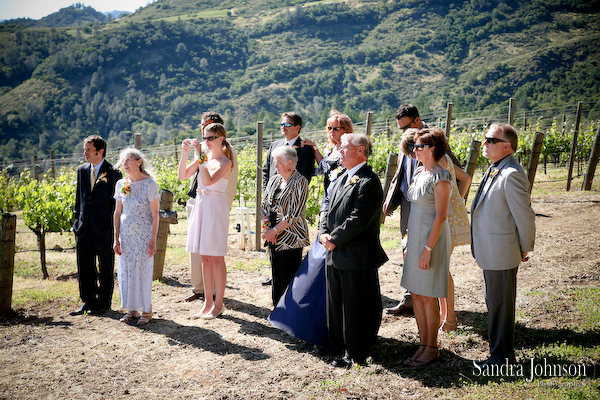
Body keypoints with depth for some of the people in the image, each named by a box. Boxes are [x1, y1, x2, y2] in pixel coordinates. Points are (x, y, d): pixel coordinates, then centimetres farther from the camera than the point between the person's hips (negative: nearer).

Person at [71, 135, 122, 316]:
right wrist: (77, 221, 11)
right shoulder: (82, 170, 10)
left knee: (105, 269, 6)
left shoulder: (113, 173, -7)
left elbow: (116, 202, -6)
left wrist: (115, 228, -9)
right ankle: (88, 301, 24)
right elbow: (79, 198, 16)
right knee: (84, 267, 11)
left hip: (104, 228, -5)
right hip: (84, 229, 6)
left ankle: (103, 303, 18)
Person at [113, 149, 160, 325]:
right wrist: (116, 238, 4)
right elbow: (118, 212, 10)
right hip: (125, 234, 5)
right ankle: (132, 310, 20)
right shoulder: (121, 184, 6)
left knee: (143, 271, 0)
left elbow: (155, 215, -9)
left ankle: (146, 310, 14)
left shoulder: (149, 184, -9)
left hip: (143, 234, -5)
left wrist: (153, 240, -13)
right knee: (125, 271, 7)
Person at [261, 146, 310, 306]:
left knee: (289, 280, -4)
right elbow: (264, 205, 12)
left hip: (290, 238, -7)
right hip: (274, 238, 7)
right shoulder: (274, 180, 11)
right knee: (276, 279, 13)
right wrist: (266, 228, -3)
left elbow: (294, 214, -16)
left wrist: (275, 230, -15)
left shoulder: (300, 182, -11)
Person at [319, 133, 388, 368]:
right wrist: (323, 233, -1)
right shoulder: (342, 179, 16)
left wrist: (335, 239, -15)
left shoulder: (368, 182, -15)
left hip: (355, 256, -9)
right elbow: (329, 210, 16)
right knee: (335, 303, 17)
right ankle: (339, 346, 32)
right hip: (335, 254, 9)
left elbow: (358, 220, -21)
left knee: (354, 307, 2)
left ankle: (355, 355, 15)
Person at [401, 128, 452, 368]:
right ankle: (423, 344, 23)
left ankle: (432, 349, 14)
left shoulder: (440, 177, -15)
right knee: (415, 293, 12)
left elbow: (441, 216, -18)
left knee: (428, 297, 1)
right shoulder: (419, 172, 11)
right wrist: (409, 243, 16)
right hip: (415, 237, 9)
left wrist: (428, 249, -20)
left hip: (432, 238, -9)